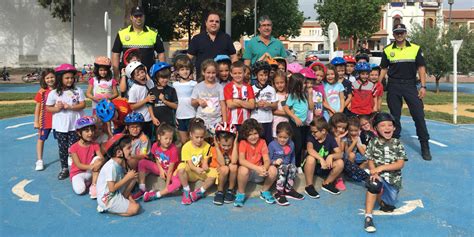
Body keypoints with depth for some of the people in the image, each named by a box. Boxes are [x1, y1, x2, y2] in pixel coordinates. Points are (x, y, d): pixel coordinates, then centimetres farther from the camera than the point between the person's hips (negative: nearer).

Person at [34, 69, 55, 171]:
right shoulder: (41, 92, -8)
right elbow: (38, 107, -4)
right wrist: (36, 121, -5)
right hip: (45, 120, -1)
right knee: (41, 139, 9)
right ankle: (39, 161, 19)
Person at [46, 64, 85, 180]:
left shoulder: (78, 91, -1)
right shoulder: (53, 93, -2)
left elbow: (83, 105, -5)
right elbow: (48, 108, 3)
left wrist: (70, 107, -17)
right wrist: (57, 108, -16)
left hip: (75, 126, -1)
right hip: (60, 126, 1)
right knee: (62, 148, 10)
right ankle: (64, 168, 23)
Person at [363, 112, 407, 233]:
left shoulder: (397, 144, -1)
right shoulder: (373, 143, -1)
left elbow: (400, 164, -7)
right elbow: (371, 162, -2)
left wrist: (382, 167, -18)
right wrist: (374, 173, -22)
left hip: (393, 178, 2)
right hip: (379, 176, -1)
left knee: (390, 204, -6)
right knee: (374, 184, -35)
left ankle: (384, 201, 33)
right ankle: (368, 216, -26)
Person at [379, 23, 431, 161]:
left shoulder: (415, 49, 3)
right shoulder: (387, 50, 5)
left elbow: (421, 68, 3)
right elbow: (383, 69, 8)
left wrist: (423, 86, -5)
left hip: (410, 85, -1)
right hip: (393, 86, 1)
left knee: (419, 115, -4)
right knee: (394, 116, 7)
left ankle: (425, 147, 3)